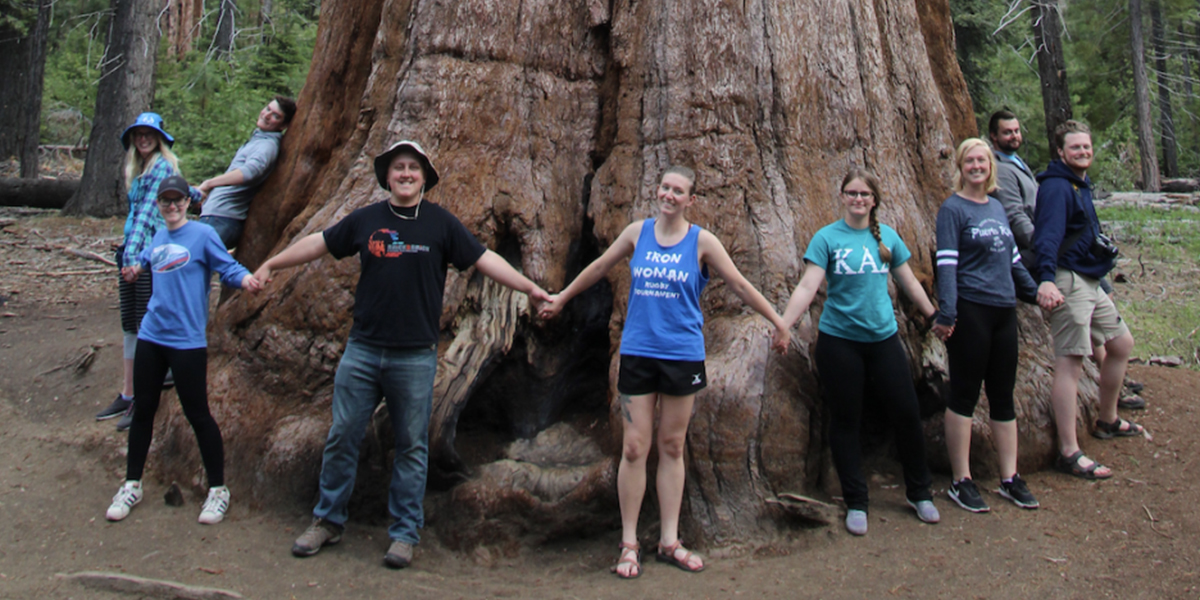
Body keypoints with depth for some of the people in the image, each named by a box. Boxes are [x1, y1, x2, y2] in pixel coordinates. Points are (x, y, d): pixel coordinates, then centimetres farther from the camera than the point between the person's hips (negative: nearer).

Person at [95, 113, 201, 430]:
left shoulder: (162, 166, -7)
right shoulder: (138, 169, 18)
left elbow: (148, 208, -19)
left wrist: (133, 251, -27)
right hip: (131, 251, 9)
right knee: (130, 326, 11)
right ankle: (126, 396, 18)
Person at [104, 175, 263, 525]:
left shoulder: (202, 235, -6)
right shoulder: (158, 237, 12)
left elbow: (228, 267, -11)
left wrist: (245, 280, -31)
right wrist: (135, 270, 11)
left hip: (187, 341, -6)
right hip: (151, 335, 6)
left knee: (197, 414, -1)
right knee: (143, 409, 13)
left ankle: (218, 490, 13)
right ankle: (132, 485, 28)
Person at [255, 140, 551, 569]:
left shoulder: (440, 223, 1)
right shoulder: (365, 220, 7)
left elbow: (483, 259, 0)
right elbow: (319, 243, 17)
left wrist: (530, 288, -8)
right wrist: (270, 265, 24)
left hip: (415, 355, -2)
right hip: (362, 351, 2)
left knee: (411, 446, 5)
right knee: (341, 437, 7)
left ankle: (405, 533, 16)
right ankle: (328, 521, 23)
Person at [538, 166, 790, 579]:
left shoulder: (701, 241, -2)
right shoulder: (638, 232, 3)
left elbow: (739, 286, 2)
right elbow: (599, 268, 15)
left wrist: (777, 322, 3)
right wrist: (561, 299, 23)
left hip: (683, 354, 0)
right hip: (637, 351, 1)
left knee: (672, 447, 8)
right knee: (634, 447, 0)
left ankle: (669, 541, 17)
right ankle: (629, 544, 10)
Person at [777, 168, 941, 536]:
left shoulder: (887, 236, 8)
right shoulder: (827, 237, -3)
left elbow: (909, 282, 17)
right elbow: (808, 286, -11)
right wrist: (783, 325, -22)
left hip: (883, 337, 3)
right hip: (839, 341, -3)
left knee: (907, 414, 4)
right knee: (845, 422, 4)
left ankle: (920, 493, 25)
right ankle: (855, 504, 17)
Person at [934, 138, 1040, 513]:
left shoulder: (997, 207, 15)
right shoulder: (953, 209, -6)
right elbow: (946, 264, -14)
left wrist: (1034, 292, 25)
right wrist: (946, 315, -21)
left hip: (1004, 310, 7)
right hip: (969, 310, -7)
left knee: (1003, 396, 10)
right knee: (965, 395, -1)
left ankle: (1010, 479, 18)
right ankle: (960, 482, 6)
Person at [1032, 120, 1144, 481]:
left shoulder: (1080, 185, 18)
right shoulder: (1056, 187, -14)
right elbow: (1047, 234, -30)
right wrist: (1046, 279, -44)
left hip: (1090, 283, 10)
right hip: (1067, 281, -10)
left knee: (1121, 343, 20)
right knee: (1070, 362, -12)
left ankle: (1107, 421, 35)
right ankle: (1069, 453, -12)